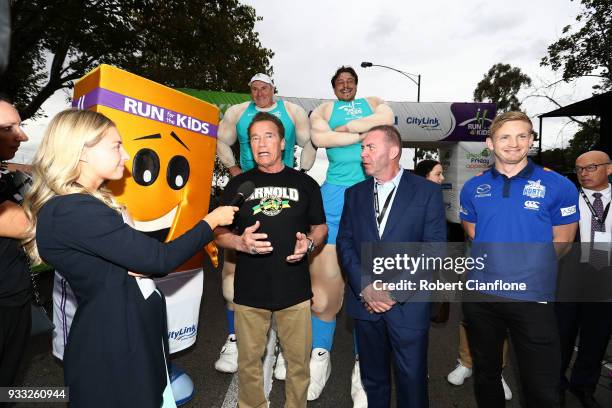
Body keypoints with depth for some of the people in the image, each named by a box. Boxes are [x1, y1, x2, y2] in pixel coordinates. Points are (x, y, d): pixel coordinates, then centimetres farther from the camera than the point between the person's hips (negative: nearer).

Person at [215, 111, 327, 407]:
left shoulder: (304, 183, 5)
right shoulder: (237, 185, 5)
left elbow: (320, 227, 11)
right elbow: (218, 232, 6)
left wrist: (308, 243, -11)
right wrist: (240, 241, -15)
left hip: (295, 290, 0)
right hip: (249, 291, 1)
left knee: (299, 360, 11)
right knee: (249, 361, 13)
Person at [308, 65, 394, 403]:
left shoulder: (373, 102, 24)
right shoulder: (324, 109, 19)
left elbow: (387, 119, 0)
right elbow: (319, 138, -4)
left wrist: (345, 127, -1)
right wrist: (364, 133, -3)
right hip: (336, 191, -1)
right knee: (326, 279, 0)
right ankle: (320, 356, 19)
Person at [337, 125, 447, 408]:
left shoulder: (427, 192, -4)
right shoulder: (354, 194, 7)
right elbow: (345, 243, 2)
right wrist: (364, 288, -10)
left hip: (408, 305, -3)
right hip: (364, 302, 3)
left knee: (412, 381, 12)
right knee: (372, 379, 18)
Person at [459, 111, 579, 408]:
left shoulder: (558, 186, -5)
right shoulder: (473, 188, 2)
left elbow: (562, 242, 1)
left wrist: (529, 269, 3)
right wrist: (493, 265, 6)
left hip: (532, 296, -2)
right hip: (480, 294, 3)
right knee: (486, 374, 20)